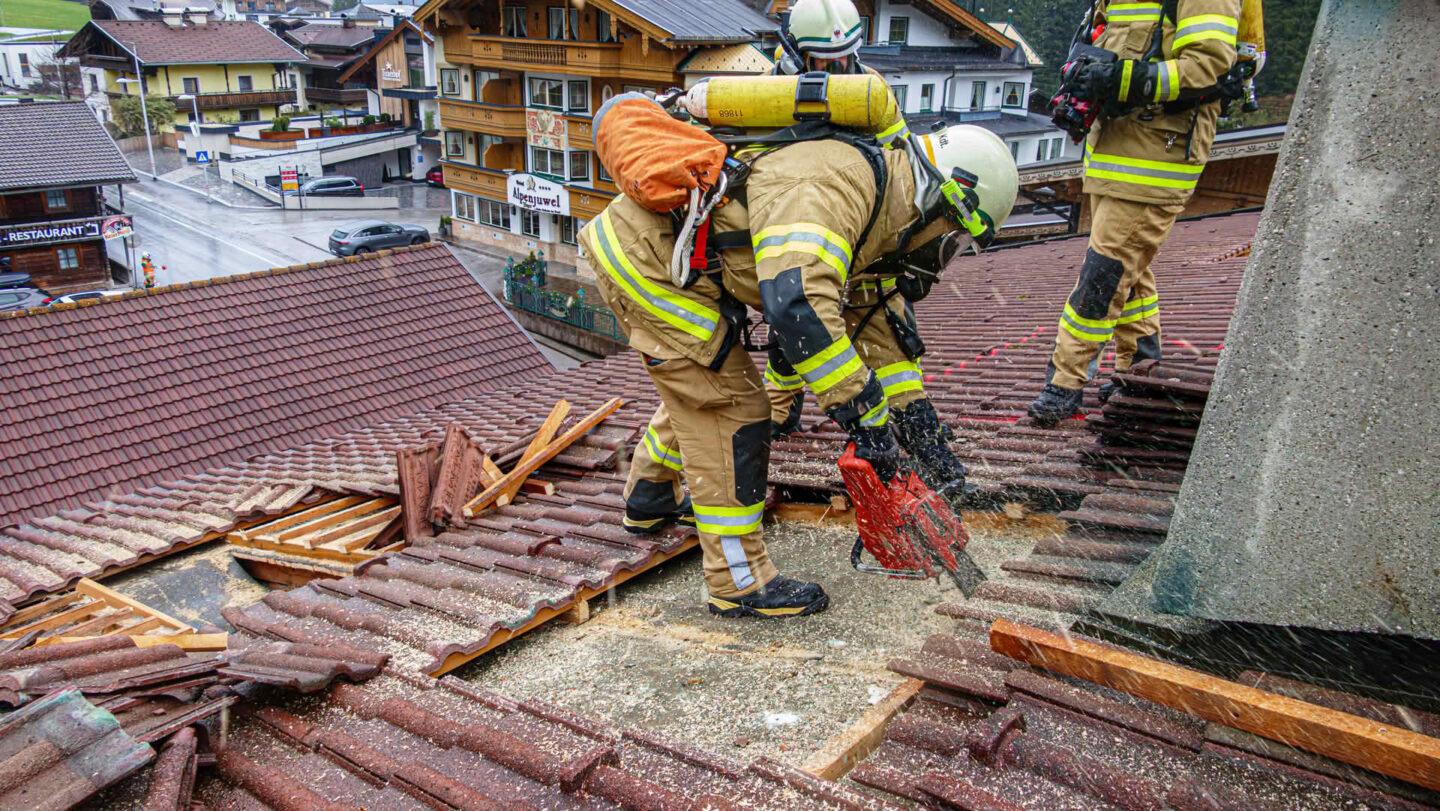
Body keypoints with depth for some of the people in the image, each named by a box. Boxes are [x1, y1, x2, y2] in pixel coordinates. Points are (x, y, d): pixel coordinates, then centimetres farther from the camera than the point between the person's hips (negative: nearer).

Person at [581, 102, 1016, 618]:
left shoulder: (874, 200, 10)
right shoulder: (835, 187, -25)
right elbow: (796, 305, -39)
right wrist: (867, 416, -32)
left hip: (651, 245, 10)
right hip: (649, 259, -10)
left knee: (698, 386, 25)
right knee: (729, 408, -6)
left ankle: (650, 498, 47)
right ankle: (740, 583, 5)